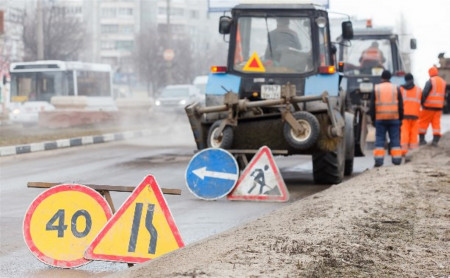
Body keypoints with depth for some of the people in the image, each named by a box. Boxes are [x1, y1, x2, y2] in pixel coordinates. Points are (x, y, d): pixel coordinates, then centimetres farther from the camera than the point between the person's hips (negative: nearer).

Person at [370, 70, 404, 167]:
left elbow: (372, 106, 2)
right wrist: (400, 118, 11)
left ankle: (379, 160, -5)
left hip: (380, 119, 0)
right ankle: (396, 158, 3)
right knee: (395, 139, 5)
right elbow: (400, 105, 5)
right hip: (394, 118, 1)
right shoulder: (396, 88, 4)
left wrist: (373, 119, 8)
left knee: (379, 139, 1)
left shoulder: (376, 88, 2)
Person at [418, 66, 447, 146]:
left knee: (423, 122, 4)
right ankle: (435, 140, -3)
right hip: (439, 106, 6)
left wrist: (422, 102, -4)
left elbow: (424, 93, -15)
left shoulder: (430, 81, -9)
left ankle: (422, 139, 5)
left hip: (429, 106, -6)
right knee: (436, 123, 5)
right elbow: (443, 95, 16)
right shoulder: (443, 82, 13)